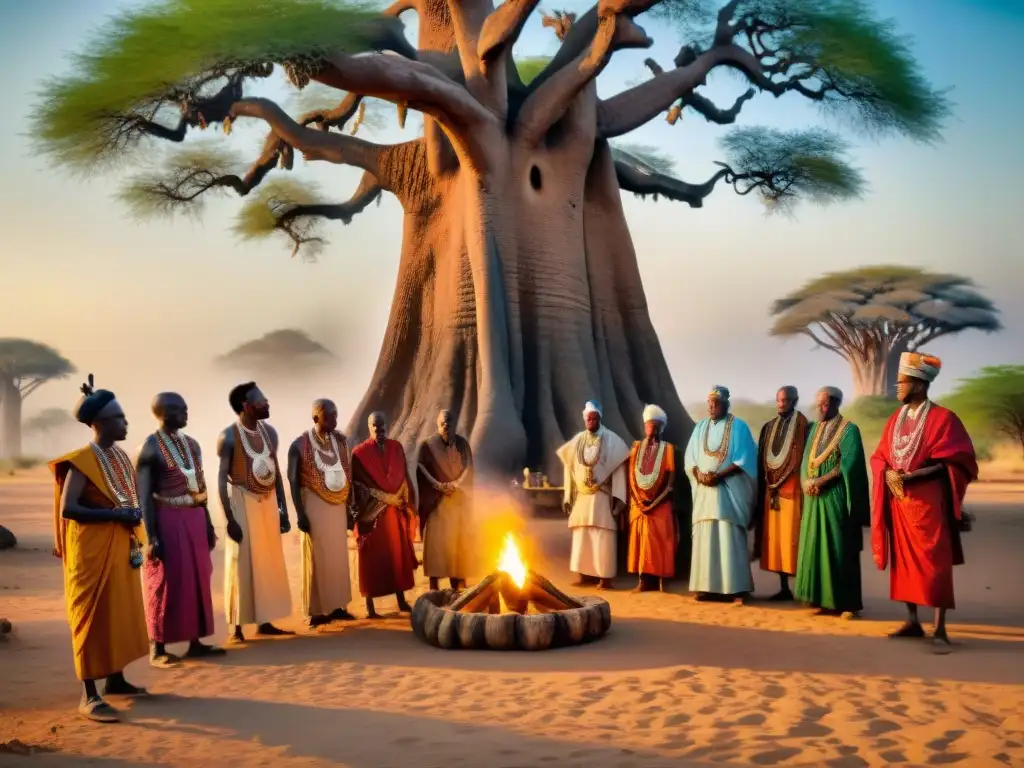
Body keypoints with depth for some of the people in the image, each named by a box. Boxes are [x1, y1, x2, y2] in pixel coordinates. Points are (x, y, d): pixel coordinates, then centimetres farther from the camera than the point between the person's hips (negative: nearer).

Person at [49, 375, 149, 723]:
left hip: (120, 548, 9)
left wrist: (133, 516, 5)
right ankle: (89, 696, 0)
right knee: (94, 617, -5)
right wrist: (116, 515, -22)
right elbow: (67, 509, -22)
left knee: (122, 612, 14)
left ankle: (116, 679, 27)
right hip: (93, 550, -8)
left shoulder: (120, 456, 9)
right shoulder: (82, 460, -16)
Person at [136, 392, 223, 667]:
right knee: (166, 583, -1)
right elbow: (145, 497, -13)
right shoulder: (150, 448, -10)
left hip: (194, 517, 7)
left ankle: (195, 642, 19)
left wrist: (208, 524, 15)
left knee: (197, 579, 10)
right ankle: (157, 648, 9)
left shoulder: (192, 444, 11)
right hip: (168, 520, -7)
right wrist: (152, 536, -17)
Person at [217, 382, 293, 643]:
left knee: (269, 562, 9)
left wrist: (283, 509, 11)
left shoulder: (269, 432, 6)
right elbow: (222, 479, -13)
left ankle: (264, 622, 18)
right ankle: (237, 627, 5)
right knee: (243, 563, -2)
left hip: (268, 502, 6)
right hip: (243, 503, -6)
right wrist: (229, 518, -17)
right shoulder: (229, 437, -13)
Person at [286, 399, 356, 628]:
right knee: (317, 558, 0)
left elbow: (347, 475, 8)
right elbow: (293, 481, -10)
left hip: (338, 506, 5)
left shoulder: (341, 440, 4)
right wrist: (300, 514, -13)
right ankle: (317, 610, 8)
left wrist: (350, 507, 8)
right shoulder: (300, 444, -11)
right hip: (315, 505, -5)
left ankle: (337, 606, 19)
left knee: (338, 556, 10)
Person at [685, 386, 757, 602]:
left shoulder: (738, 427, 0)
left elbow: (745, 460, -7)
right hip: (704, 490, 4)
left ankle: (736, 588, -4)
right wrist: (699, 474, -10)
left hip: (729, 490, -4)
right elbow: (690, 457, 10)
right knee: (705, 537, 1)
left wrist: (719, 475, -16)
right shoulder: (700, 427, 14)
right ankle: (707, 585, 4)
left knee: (730, 538, -7)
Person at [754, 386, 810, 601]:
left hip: (792, 489, -6)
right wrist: (766, 485, 10)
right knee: (776, 538, 6)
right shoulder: (769, 427, 14)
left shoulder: (801, 424, -3)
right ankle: (784, 588, 12)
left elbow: (804, 457, -9)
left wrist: (804, 486, -15)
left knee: (792, 538, -7)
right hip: (772, 490, 6)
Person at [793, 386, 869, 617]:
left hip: (836, 497, -6)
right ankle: (823, 599, 11)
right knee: (816, 546, 5)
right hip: (814, 498, 6)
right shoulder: (814, 429, 14)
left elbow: (848, 463, -15)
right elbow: (806, 460, 9)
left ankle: (847, 603, 2)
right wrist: (807, 481, -9)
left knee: (839, 549, -4)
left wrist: (822, 480, -19)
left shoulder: (849, 429, -5)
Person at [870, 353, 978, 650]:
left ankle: (939, 629, -1)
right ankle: (912, 621, 17)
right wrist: (888, 473, -10)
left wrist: (914, 475, -20)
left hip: (928, 500, -6)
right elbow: (879, 456, 13)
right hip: (898, 500, 6)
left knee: (934, 564, -5)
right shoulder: (896, 419, 10)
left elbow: (955, 461, -11)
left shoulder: (942, 417, -8)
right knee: (904, 560, 9)